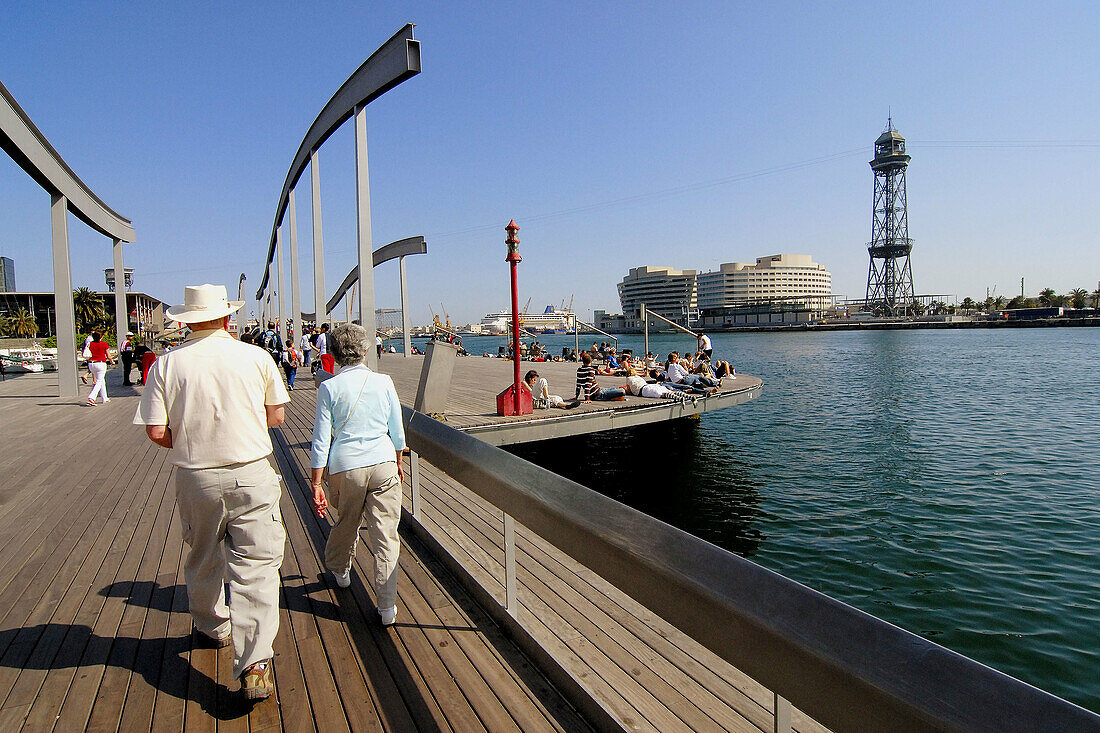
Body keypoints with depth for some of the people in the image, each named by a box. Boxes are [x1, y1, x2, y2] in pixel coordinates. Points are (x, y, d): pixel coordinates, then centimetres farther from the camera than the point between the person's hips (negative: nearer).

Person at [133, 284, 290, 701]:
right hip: (252, 476, -2)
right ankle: (255, 663, -7)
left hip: (195, 478, 2)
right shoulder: (256, 357, -5)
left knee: (203, 558, 23)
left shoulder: (166, 364, -4)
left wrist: (190, 442, 12)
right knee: (256, 565, 1)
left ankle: (212, 627, 44)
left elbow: (156, 432, -7)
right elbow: (276, 417, 2)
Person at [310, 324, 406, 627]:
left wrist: (316, 484, -1)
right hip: (383, 464, 0)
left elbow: (321, 440, -6)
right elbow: (397, 432, 7)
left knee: (345, 525, 24)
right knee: (386, 534, 4)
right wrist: (398, 464, 22)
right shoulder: (383, 382, -1)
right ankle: (387, 606, 7)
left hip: (345, 468, 0)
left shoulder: (329, 387, -5)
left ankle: (339, 570, 51)